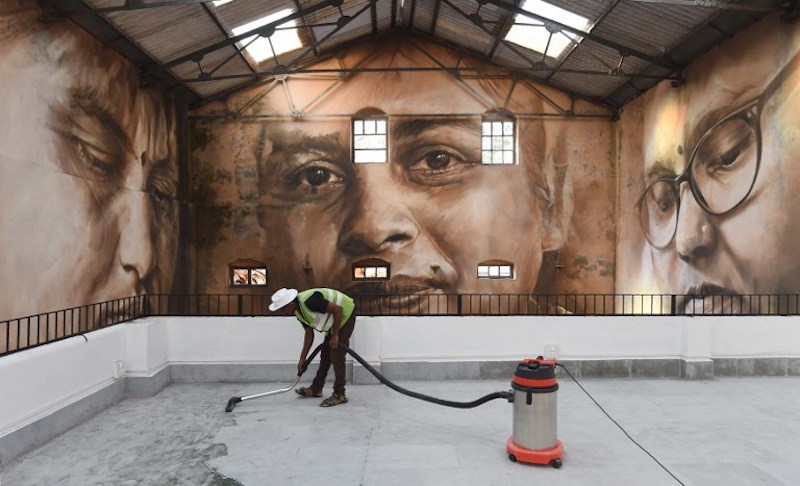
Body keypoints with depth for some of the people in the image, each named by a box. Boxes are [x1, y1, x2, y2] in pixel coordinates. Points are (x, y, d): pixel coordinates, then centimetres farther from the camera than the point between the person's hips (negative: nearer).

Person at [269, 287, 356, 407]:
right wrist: (302, 359, 9)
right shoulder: (299, 311, -1)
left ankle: (339, 395, -3)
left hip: (345, 315, -10)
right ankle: (316, 389, 26)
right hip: (334, 321, 10)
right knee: (325, 355, 14)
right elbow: (309, 334, 8)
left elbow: (338, 309, -31)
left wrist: (335, 335, -23)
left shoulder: (309, 301, -32)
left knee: (337, 356, -11)